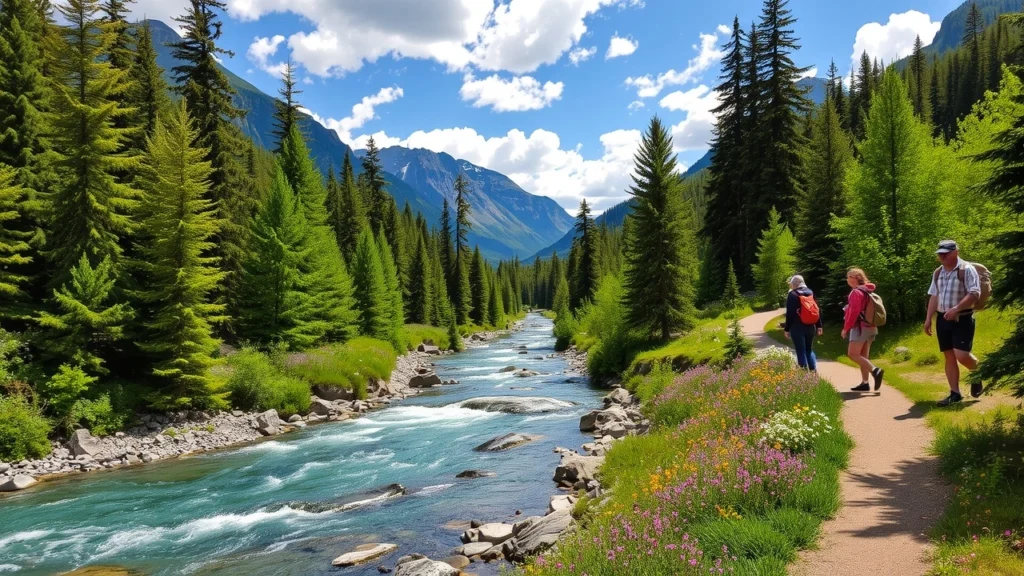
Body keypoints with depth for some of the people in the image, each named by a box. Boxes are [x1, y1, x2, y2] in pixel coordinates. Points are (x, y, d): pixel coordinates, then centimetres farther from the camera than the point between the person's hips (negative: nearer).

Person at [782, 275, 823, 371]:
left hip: (797, 327, -6)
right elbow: (817, 310, 9)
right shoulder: (810, 292, 10)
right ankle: (813, 370, 9)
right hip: (810, 326, 6)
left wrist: (787, 329, -5)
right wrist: (818, 326, 13)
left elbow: (789, 314, -10)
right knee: (809, 349, 18)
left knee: (801, 351, 0)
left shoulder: (792, 295, -7)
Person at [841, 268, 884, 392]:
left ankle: (875, 370, -24)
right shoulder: (867, 291, 16)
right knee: (863, 356, 9)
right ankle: (865, 383, 6)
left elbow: (853, 312, -19)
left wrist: (846, 328, -13)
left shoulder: (856, 292, -13)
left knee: (852, 354, -12)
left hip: (860, 327, -10)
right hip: (870, 327, 10)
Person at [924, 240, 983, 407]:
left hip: (962, 319, -6)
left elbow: (974, 294, -17)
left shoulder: (967, 269, -9)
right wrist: (928, 319, 11)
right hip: (943, 319, 6)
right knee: (949, 357, 7)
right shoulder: (938, 272, 12)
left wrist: (956, 309, -28)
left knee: (961, 355, -14)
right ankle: (955, 393, 13)